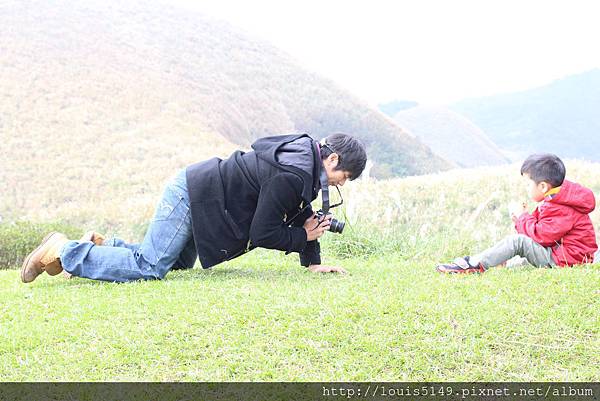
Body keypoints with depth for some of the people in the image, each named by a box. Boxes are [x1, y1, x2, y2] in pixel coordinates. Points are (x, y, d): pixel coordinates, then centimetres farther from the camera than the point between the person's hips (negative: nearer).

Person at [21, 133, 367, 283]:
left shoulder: (307, 156, 6)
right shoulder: (292, 175, -25)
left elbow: (302, 213, 13)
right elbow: (262, 233, -22)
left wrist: (314, 261, 7)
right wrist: (303, 238, -9)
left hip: (196, 190, 10)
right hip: (192, 194, -10)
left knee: (179, 262, 23)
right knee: (148, 268, -12)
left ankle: (103, 247, 23)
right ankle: (63, 251, -3)